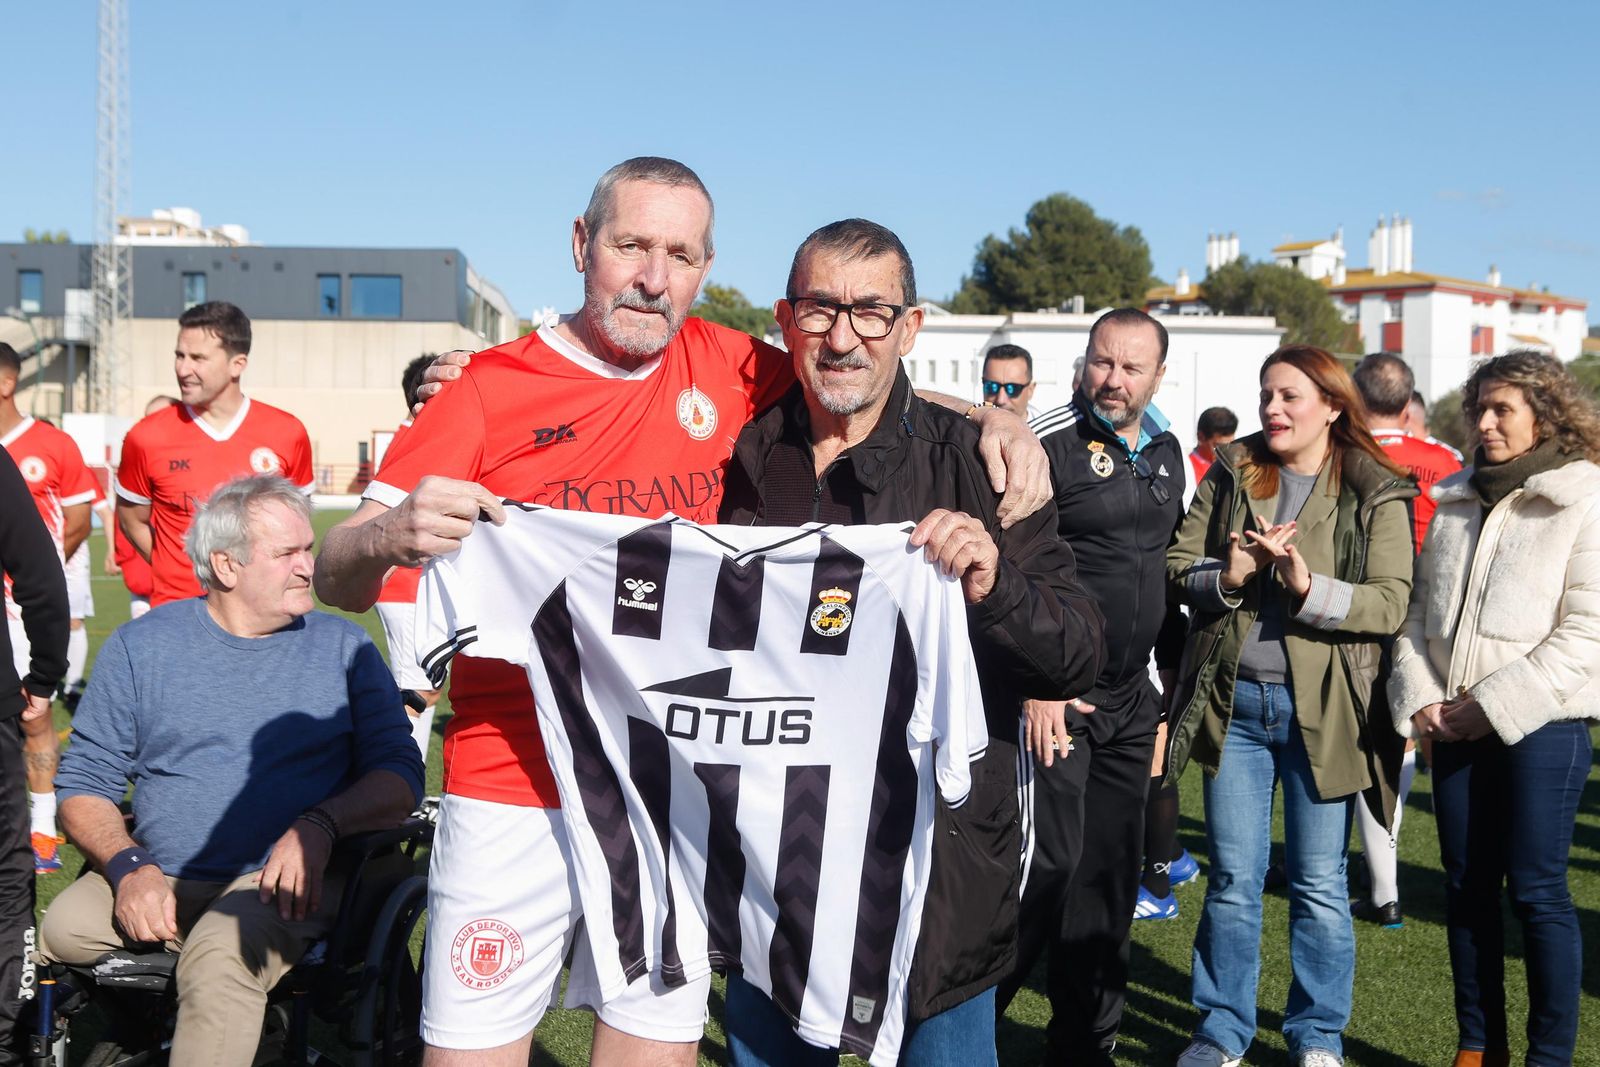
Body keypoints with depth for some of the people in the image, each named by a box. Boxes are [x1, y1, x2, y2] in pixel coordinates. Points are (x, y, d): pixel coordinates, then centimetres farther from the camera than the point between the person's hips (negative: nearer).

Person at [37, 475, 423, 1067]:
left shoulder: (343, 647, 10)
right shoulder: (139, 646, 11)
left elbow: (400, 774, 4)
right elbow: (84, 784, 8)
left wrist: (320, 824, -15)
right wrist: (127, 864, -11)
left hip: (283, 882, -2)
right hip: (155, 879, 2)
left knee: (218, 962, -33)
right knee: (54, 933, -27)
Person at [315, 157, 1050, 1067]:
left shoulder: (727, 369, 4)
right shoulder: (489, 390, -3)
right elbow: (338, 581, -7)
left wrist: (996, 417, -3)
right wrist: (392, 535, -31)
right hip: (515, 795, -2)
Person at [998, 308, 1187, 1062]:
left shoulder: (1167, 452, 12)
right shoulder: (1048, 443, -10)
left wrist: (1175, 671, 17)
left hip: (1131, 697, 7)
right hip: (1057, 694, -6)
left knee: (1112, 866, 10)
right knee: (1051, 859, -9)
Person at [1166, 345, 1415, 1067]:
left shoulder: (1376, 494, -1)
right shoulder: (1231, 473, 7)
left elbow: (1391, 602, -10)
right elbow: (1177, 566, 4)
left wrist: (1311, 588, -24)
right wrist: (1226, 576, -16)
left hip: (1322, 708, -2)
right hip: (1233, 701, 2)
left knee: (1319, 885, 7)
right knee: (1232, 879, 9)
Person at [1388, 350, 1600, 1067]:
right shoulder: (1456, 501, 14)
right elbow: (1419, 610, 14)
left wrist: (1494, 705, -16)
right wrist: (1418, 696, -1)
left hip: (1540, 724, -6)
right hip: (1453, 729, 6)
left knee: (1536, 891, -2)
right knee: (1466, 886, 9)